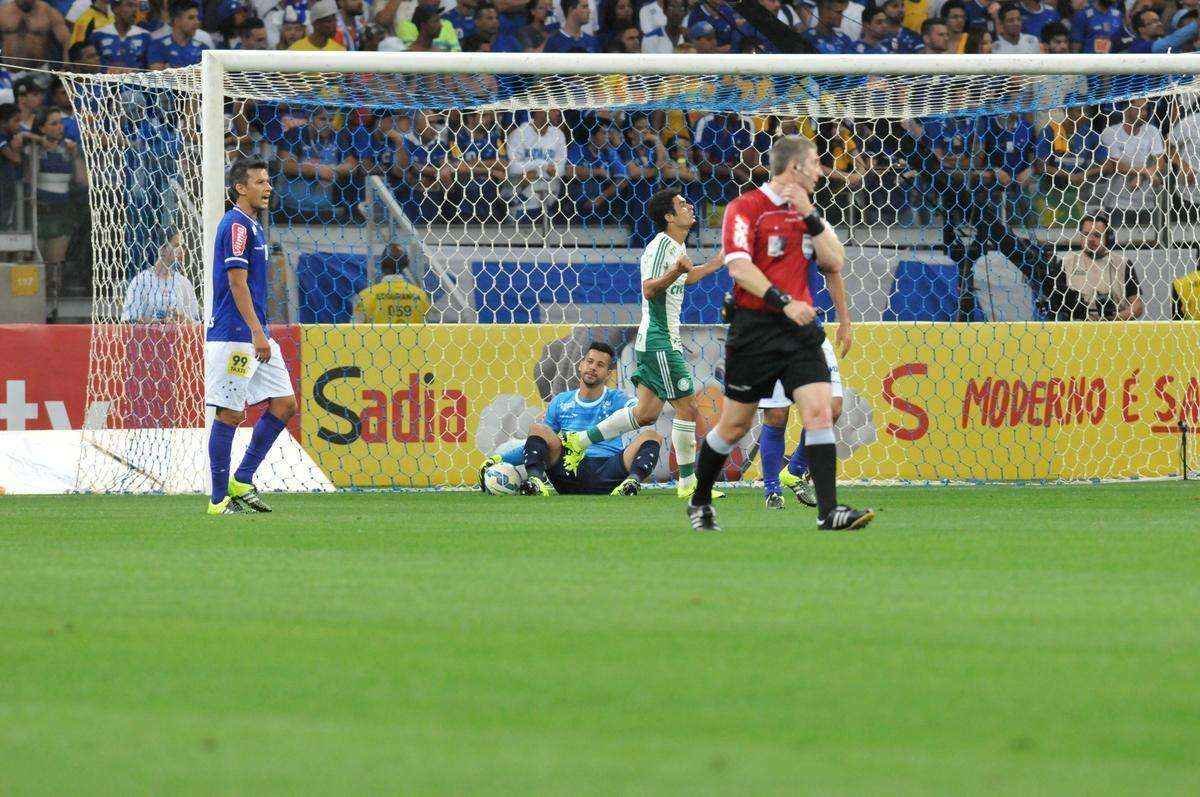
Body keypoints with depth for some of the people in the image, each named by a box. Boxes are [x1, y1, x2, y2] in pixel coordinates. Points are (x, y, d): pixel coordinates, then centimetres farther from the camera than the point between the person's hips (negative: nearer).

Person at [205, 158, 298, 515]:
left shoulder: (253, 226, 17)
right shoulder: (236, 224, -13)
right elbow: (237, 282, -19)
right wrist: (257, 333, -23)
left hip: (257, 336, 10)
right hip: (234, 336, -10)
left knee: (284, 403, 6)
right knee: (229, 414, -5)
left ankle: (242, 480, 12)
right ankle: (219, 498, 0)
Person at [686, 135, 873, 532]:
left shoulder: (807, 210, 13)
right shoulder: (745, 208, -7)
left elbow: (834, 262, 5)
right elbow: (739, 266, -18)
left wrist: (810, 216, -5)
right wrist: (783, 301, -26)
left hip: (800, 328, 5)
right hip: (755, 330, -5)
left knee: (819, 413, -12)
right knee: (734, 425, 5)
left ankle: (829, 511, -17)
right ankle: (700, 503, 25)